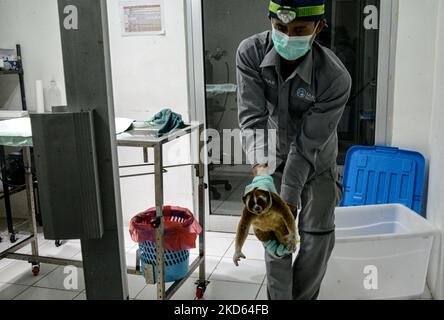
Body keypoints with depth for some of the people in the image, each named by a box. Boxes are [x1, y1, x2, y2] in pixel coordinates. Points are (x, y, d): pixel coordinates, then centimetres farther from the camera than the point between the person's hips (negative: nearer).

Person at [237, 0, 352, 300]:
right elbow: (252, 117, -27)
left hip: (318, 161, -1)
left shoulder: (336, 78, -30)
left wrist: (288, 204, -32)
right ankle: (279, 297, 23)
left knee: (318, 236, 3)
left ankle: (303, 296, 27)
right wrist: (261, 170, -43)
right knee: (275, 237, 4)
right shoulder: (251, 53, -23)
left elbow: (307, 145, -28)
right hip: (274, 156, 1)